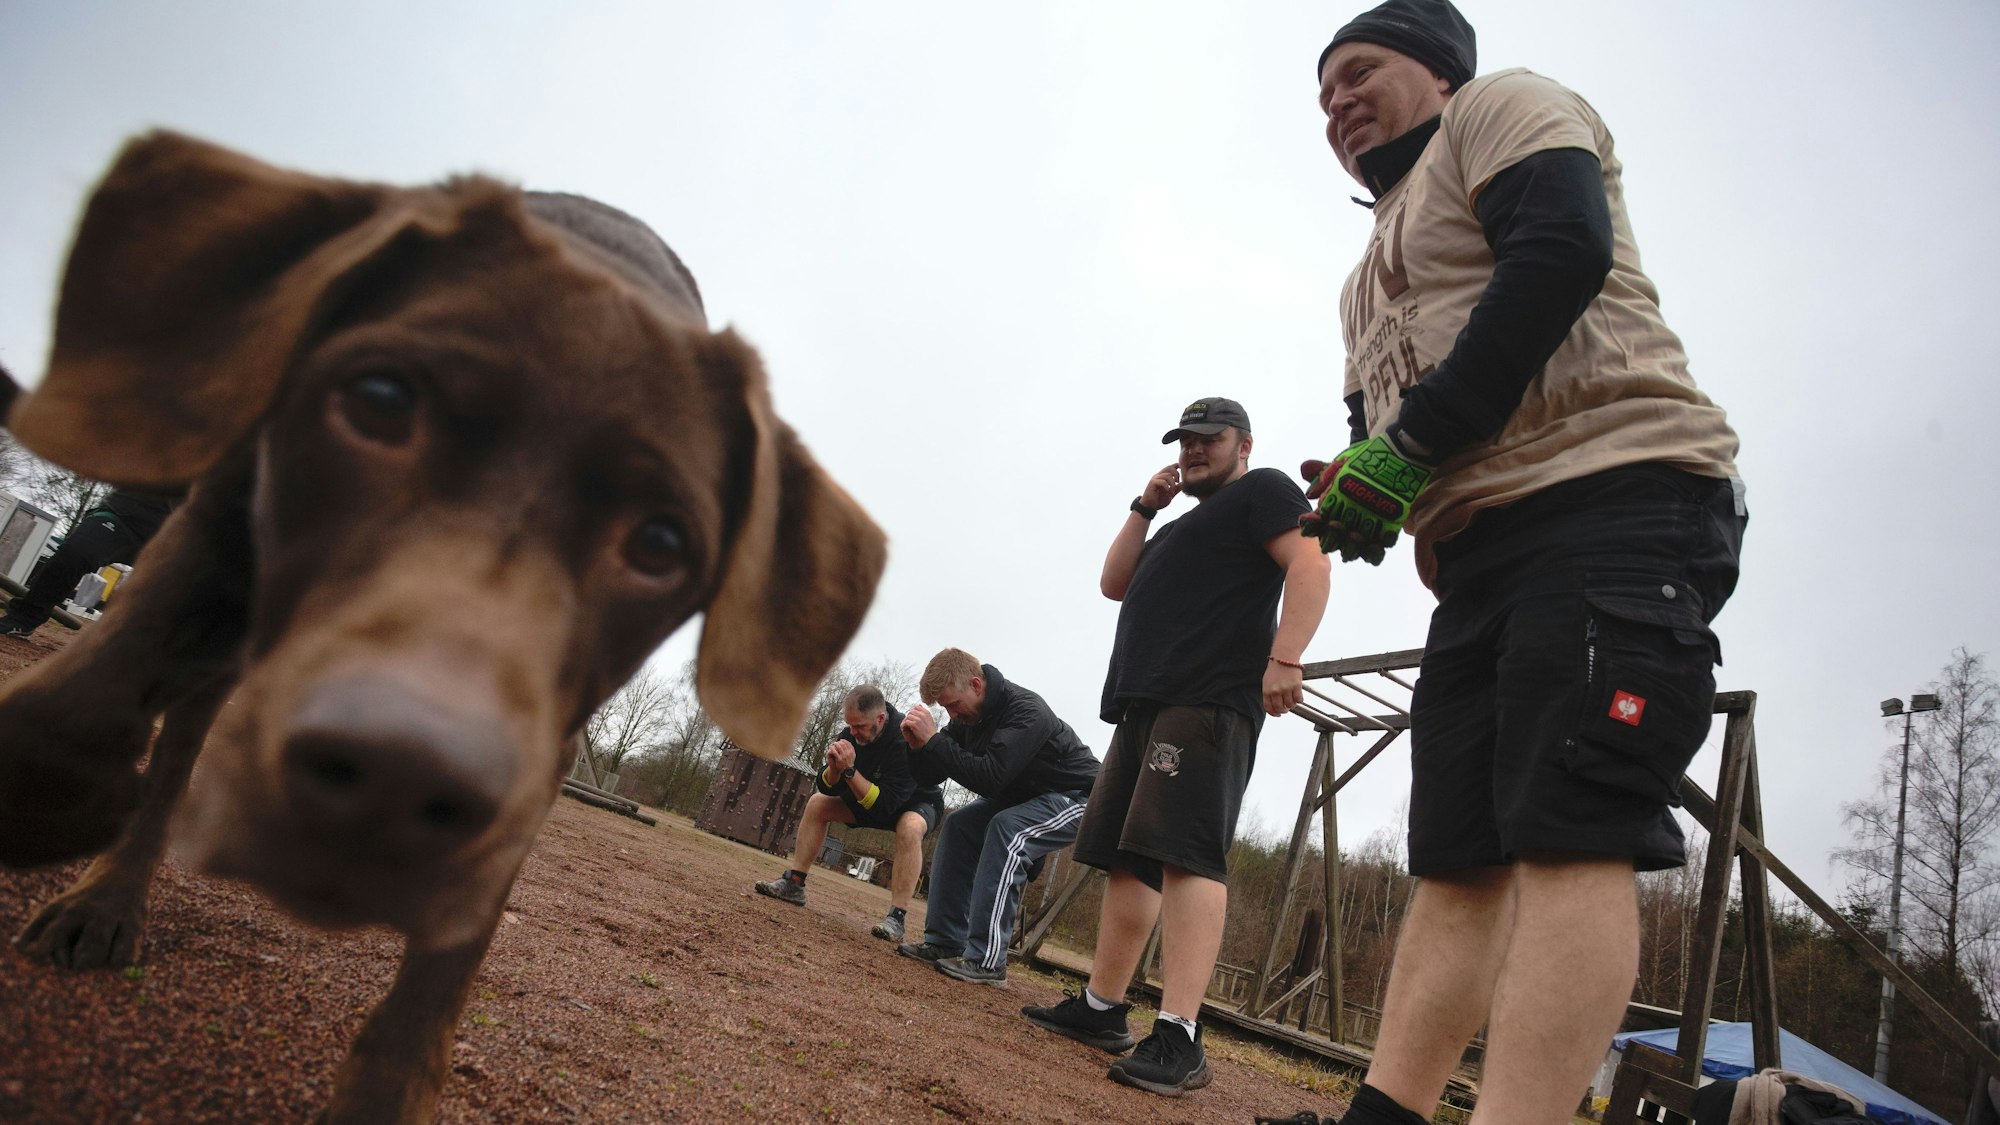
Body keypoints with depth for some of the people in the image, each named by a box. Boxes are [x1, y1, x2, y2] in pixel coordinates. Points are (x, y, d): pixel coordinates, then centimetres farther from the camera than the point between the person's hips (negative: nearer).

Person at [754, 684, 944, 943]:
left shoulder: (907, 740, -36)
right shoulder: (852, 733, -16)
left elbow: (886, 804, -39)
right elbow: (826, 789, -11)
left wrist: (850, 770, -43)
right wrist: (833, 767, -33)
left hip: (917, 802, -7)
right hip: (869, 796, 7)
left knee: (910, 827, -39)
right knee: (817, 803, -3)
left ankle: (897, 917, -36)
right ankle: (793, 884, 1)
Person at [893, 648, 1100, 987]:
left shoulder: (1026, 711, -31)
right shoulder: (968, 713, -5)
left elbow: (988, 779, -38)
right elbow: (931, 775, -2)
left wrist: (934, 739, -36)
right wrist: (919, 745, -23)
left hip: (1075, 796, -9)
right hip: (1023, 793, 9)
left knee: (1007, 829, -31)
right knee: (958, 825, -4)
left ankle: (986, 960, -30)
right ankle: (944, 940, -1)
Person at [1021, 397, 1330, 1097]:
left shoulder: (1262, 490, 7)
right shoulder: (1181, 527, 32)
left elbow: (1309, 563, -10)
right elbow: (1116, 584, 29)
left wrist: (1284, 657, -24)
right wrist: (1144, 508, 19)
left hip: (1208, 702, -10)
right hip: (1145, 702, 10)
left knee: (1187, 855, -20)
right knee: (1128, 860, 9)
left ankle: (1178, 1038, -24)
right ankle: (1101, 1008, 15)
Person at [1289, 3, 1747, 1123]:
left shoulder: (1502, 107, 9)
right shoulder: (1374, 277, 32)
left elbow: (1562, 252, -11)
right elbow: (1375, 420, 28)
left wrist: (1408, 447, -13)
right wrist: (1352, 494, 2)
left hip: (1612, 497, -8)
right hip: (1478, 551, 9)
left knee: (1565, 836, -17)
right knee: (1457, 857, 2)